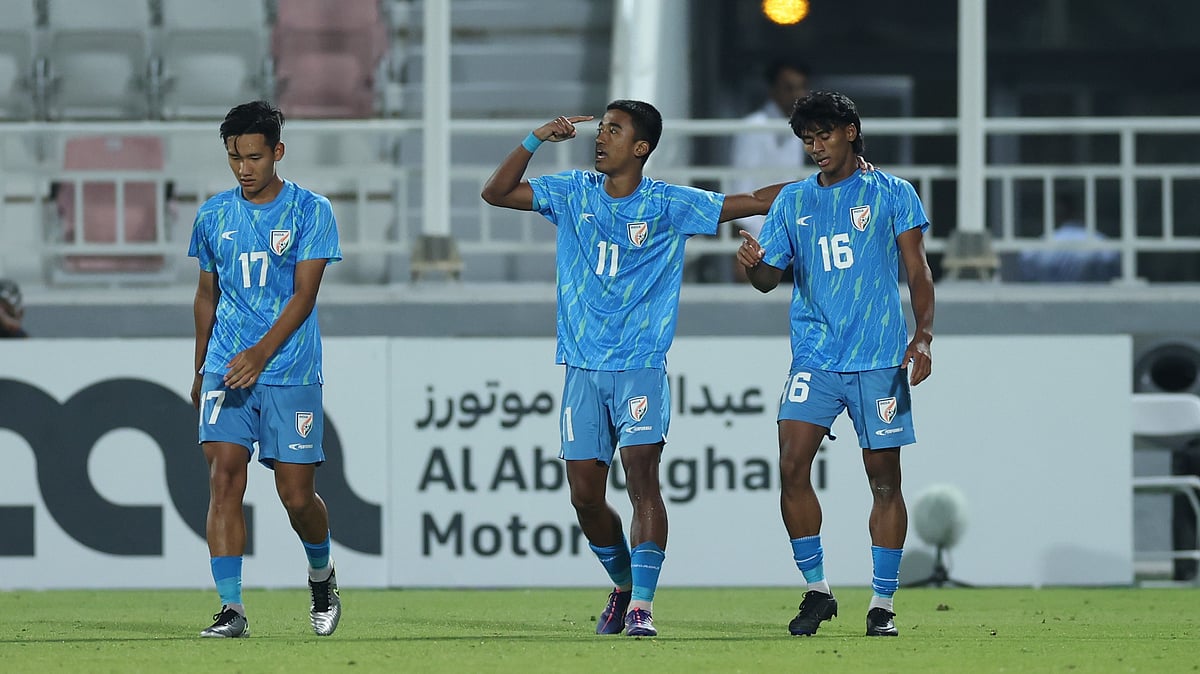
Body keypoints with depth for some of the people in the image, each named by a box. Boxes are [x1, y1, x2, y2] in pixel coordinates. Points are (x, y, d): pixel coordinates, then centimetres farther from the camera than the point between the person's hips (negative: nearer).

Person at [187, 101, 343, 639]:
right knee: (224, 478, -13)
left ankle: (321, 574, 30)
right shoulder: (213, 216, 9)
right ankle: (231, 609, -13)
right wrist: (200, 371, 22)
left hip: (291, 372, -3)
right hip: (225, 372, 3)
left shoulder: (311, 211, -3)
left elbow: (304, 295, -10)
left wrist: (261, 354, -22)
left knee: (296, 494, -1)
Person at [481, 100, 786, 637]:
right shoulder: (574, 193, 9)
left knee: (641, 478, -17)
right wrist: (536, 140, -7)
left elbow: (755, 202, 1)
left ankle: (641, 606, -18)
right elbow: (495, 192, 5)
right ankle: (623, 585, 24)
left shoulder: (667, 204, -1)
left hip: (641, 366, -3)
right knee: (585, 494, 2)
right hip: (583, 367, 3)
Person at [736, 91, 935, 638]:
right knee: (792, 466, -11)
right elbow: (770, 278, 11)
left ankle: (883, 604, 7)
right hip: (814, 359, 2)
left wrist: (923, 335, -12)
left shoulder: (892, 194, 4)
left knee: (884, 478, -1)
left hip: (880, 360, -2)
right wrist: (754, 264, -13)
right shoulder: (793, 201, 12)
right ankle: (817, 591, 1)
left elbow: (917, 271, 2)